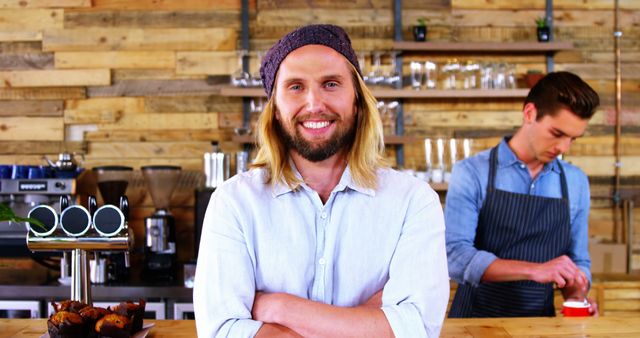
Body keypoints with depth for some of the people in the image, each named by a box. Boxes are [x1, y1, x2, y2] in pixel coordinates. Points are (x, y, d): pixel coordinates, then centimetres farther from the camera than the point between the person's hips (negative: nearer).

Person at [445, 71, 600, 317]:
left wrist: (577, 296, -5)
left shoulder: (576, 183, 7)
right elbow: (454, 254, -14)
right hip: (477, 318, -3)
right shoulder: (472, 173, -5)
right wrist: (533, 270, -22)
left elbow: (578, 261, 15)